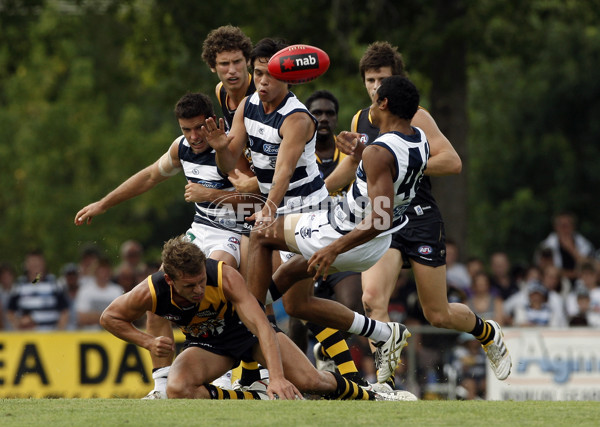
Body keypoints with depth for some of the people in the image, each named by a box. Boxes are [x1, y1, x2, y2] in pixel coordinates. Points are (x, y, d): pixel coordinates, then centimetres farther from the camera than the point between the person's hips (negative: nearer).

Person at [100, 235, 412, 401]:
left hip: (245, 328, -2)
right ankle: (253, 402, -17)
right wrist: (148, 342, -24)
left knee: (309, 381, -15)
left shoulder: (225, 276, -36)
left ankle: (371, 396, 14)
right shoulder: (151, 293, -30)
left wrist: (277, 376, -54)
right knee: (177, 390, -31)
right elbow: (110, 317, -10)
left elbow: (261, 325, -43)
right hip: (207, 344, 2)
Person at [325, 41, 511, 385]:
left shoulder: (415, 118, -7)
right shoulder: (360, 121, 9)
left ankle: (488, 332, 38)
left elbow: (453, 162, -16)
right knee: (373, 298, -23)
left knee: (438, 315, 5)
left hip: (421, 221, -4)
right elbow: (352, 167, 23)